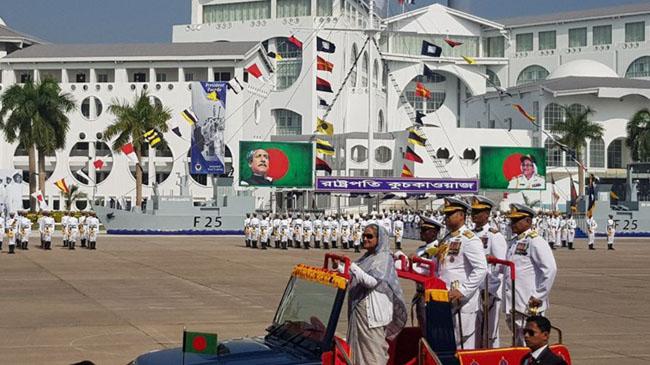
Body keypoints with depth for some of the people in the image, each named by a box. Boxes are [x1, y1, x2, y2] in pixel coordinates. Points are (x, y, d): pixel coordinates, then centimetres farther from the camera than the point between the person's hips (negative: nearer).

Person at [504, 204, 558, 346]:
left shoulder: (535, 241, -12)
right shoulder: (514, 241, 15)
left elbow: (550, 269, -20)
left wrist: (539, 297, -18)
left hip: (529, 306, -9)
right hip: (513, 305, 9)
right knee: (518, 343, 16)